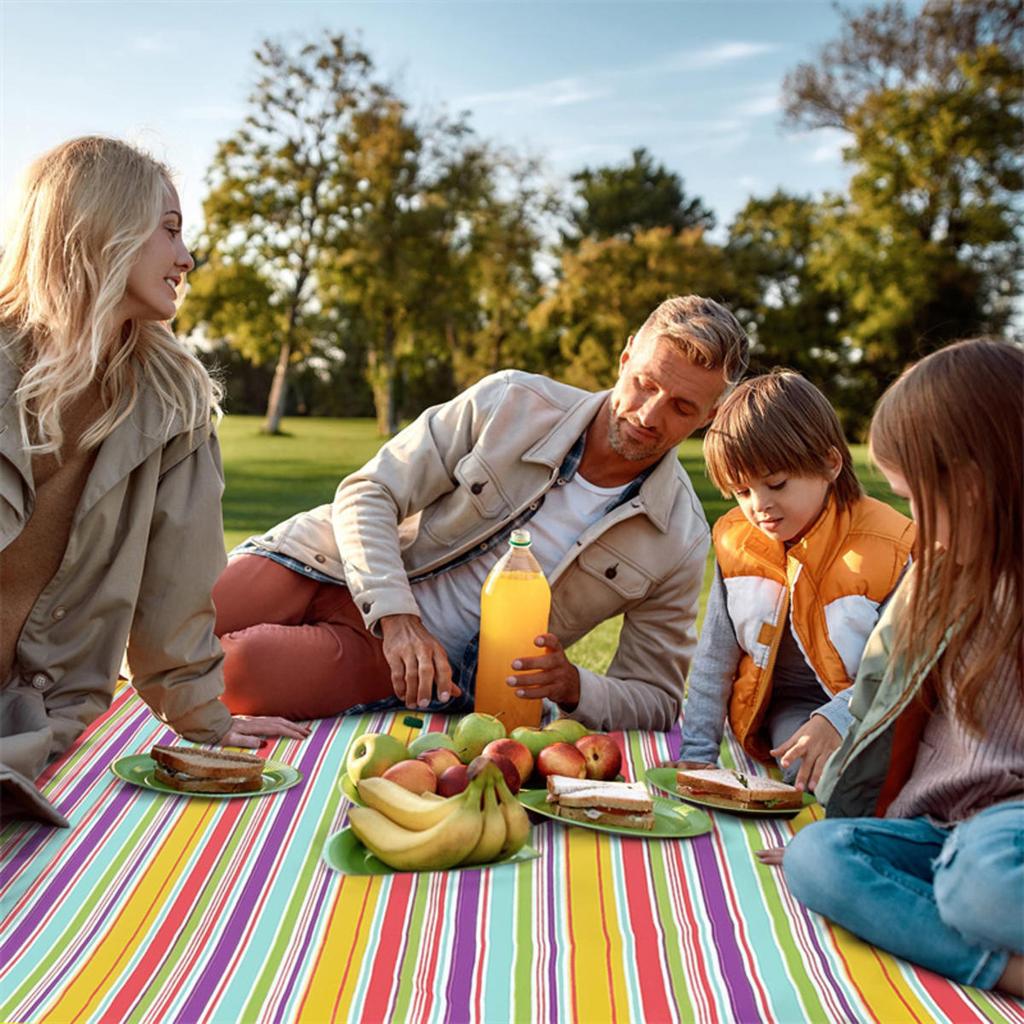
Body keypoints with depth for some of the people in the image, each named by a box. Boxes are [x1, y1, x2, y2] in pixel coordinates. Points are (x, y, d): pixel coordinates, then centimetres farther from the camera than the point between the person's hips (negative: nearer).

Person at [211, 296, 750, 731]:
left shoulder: (679, 541, -7)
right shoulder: (511, 402, -9)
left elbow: (657, 702, 0)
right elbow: (367, 494, -8)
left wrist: (574, 687, -22)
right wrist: (396, 615, -24)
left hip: (441, 665, -1)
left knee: (248, 670, -28)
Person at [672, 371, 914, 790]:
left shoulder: (886, 548, -14)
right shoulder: (737, 544, -3)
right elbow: (714, 658, 3)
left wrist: (837, 720, -28)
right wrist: (697, 752, -1)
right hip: (789, 707, 1)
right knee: (824, 776, -29)